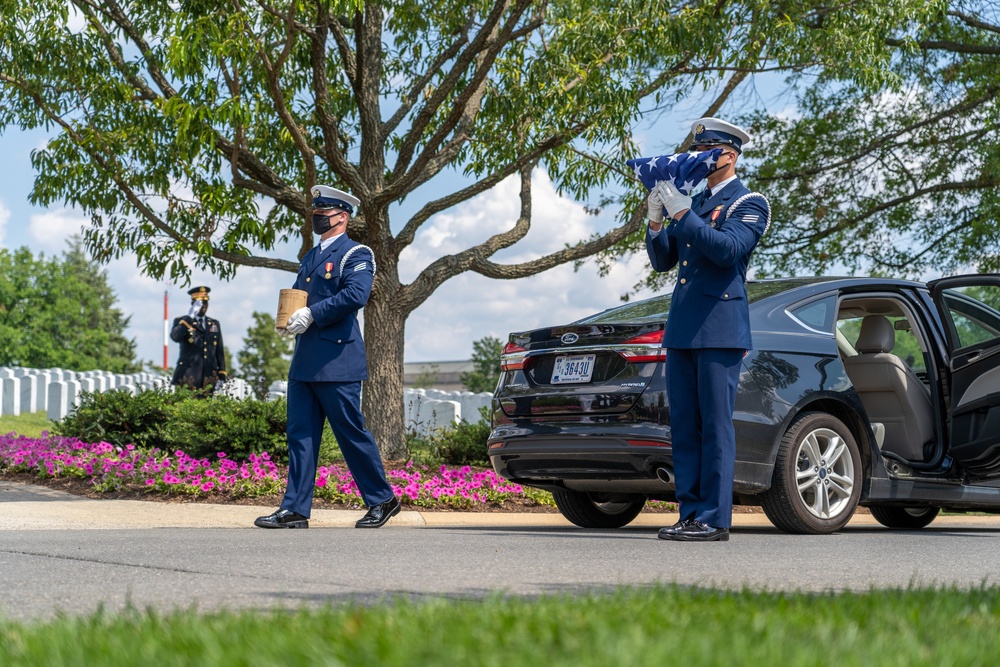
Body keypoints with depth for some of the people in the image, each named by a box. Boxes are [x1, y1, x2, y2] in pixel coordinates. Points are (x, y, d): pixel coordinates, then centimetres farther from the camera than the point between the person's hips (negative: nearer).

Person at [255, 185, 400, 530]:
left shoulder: (355, 254, -4)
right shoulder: (311, 257, 21)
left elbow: (356, 294, -19)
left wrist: (312, 314, -20)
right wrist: (287, 317, 0)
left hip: (336, 362, -8)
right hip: (304, 362, 8)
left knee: (351, 433, -3)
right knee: (300, 435, 4)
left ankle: (382, 500, 10)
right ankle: (295, 510, 5)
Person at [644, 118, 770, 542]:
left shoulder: (749, 204, 0)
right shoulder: (693, 202, 21)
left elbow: (727, 248, -18)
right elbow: (662, 260, 16)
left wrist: (681, 213, -19)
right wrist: (656, 221, -1)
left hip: (720, 329, -7)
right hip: (682, 328, 7)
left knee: (715, 425, -7)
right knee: (684, 426, 6)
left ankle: (714, 519, -4)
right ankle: (691, 514, 11)